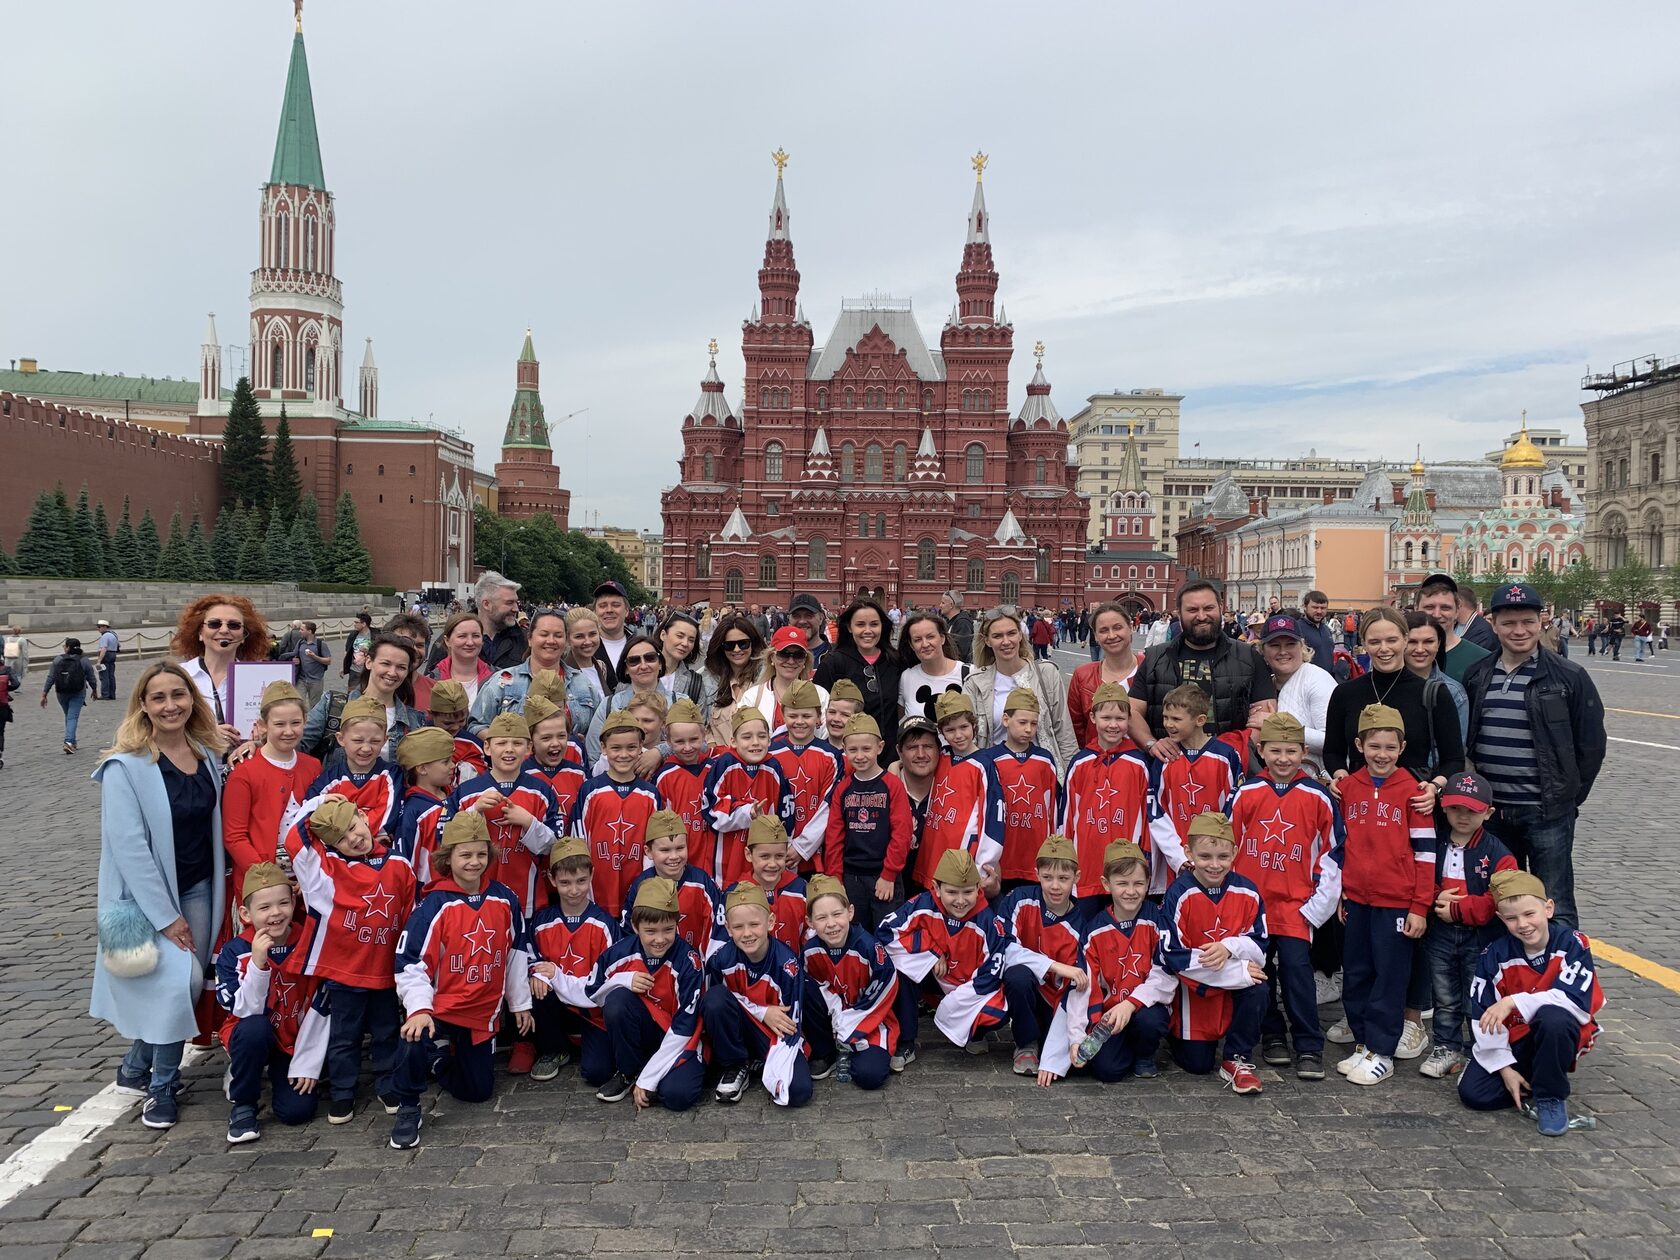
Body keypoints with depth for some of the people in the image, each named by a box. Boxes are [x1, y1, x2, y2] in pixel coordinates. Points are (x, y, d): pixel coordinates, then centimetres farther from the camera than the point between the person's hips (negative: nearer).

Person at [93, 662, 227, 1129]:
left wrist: (220, 880, 7)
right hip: (148, 897, -6)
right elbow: (128, 845, -18)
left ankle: (136, 1069, 29)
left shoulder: (208, 756, 2)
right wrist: (165, 916, -17)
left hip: (199, 890, 6)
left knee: (183, 985, 7)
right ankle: (163, 1086, 10)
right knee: (179, 982, -12)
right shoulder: (126, 766, -15)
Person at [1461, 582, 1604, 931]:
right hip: (1491, 811, 4)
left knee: (1555, 913, 1)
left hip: (1547, 813, -4)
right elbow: (1463, 740, 13)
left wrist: (1569, 797, -1)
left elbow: (1591, 744, -1)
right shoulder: (1476, 676, 6)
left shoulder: (1569, 677, -5)